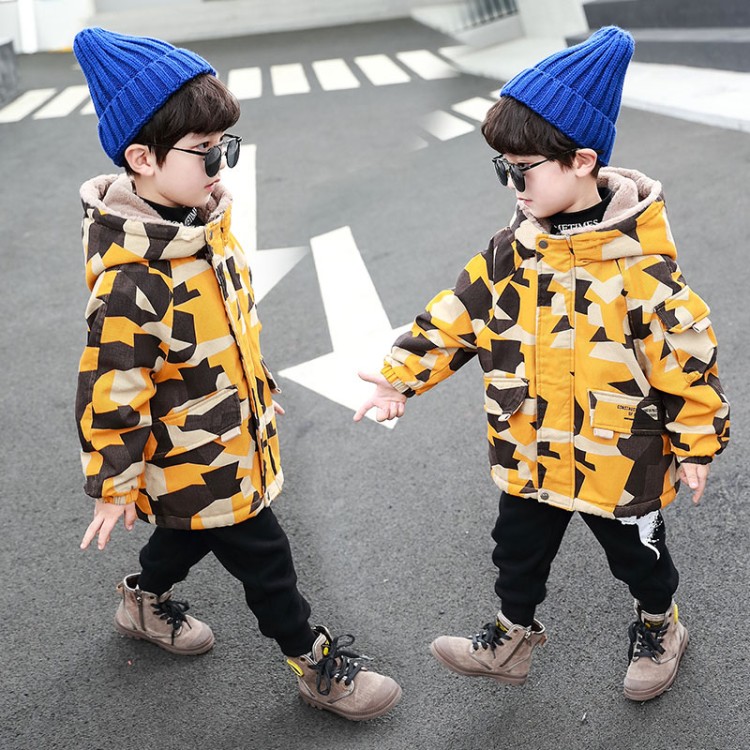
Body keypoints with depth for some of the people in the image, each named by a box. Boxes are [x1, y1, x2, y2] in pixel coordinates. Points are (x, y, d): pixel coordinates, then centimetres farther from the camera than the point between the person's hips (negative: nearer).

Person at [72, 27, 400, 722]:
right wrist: (114, 486, -14)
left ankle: (145, 601, 58)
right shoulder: (131, 280, -35)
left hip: (229, 436, 9)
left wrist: (257, 389, 21)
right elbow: (110, 391, -26)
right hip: (193, 460, -9)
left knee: (193, 528, 31)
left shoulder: (202, 218, -6)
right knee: (263, 559, 9)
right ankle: (317, 665, 31)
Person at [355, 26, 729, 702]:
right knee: (518, 552, 22)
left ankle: (659, 627, 52)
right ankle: (513, 638, 48)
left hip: (620, 461, -4)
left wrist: (697, 444, -8)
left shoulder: (639, 265, -25)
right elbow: (455, 318, -1)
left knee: (638, 553, 22)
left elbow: (685, 354, -17)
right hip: (530, 457, 5)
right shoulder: (512, 252, -7)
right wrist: (401, 377, -7)